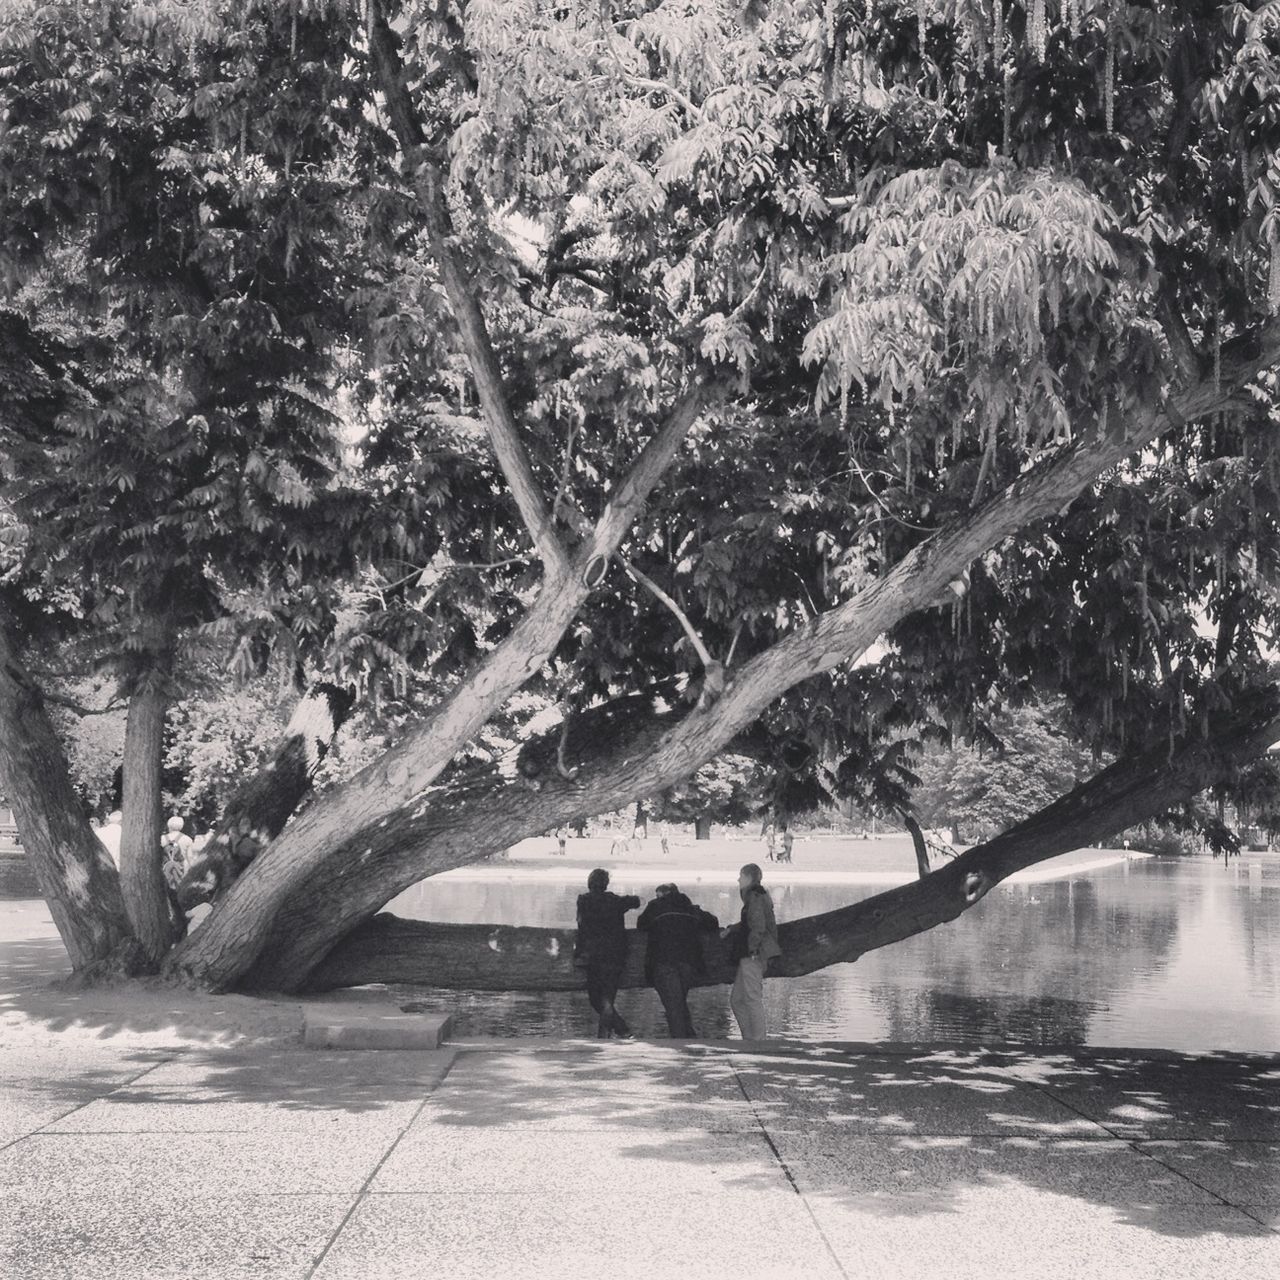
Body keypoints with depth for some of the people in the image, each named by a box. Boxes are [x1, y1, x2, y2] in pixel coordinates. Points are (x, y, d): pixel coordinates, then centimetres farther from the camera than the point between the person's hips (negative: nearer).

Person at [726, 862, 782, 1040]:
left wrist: (752, 949, -21)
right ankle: (749, 1039, 13)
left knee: (753, 998, -7)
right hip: (749, 955, 10)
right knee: (736, 999, 12)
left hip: (752, 954, -10)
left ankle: (758, 1039, -4)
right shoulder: (761, 896, 19)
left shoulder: (755, 897, -11)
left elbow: (758, 926, -21)